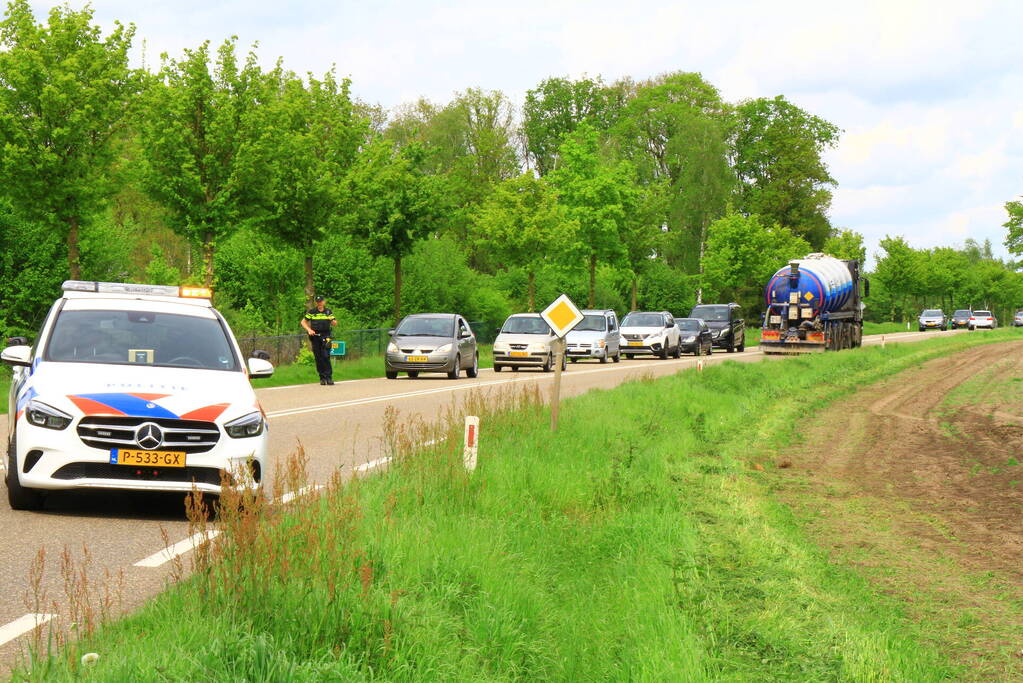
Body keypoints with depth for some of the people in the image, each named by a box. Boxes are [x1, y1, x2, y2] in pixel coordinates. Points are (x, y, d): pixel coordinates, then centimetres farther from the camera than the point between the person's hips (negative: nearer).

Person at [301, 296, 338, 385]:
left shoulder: (329, 312, 9)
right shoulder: (311, 312, 6)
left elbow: (334, 324, 13)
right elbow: (303, 322, 10)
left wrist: (332, 320, -11)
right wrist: (309, 330, -6)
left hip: (325, 336, -1)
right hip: (315, 336, 1)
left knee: (326, 356, -13)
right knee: (318, 358, 2)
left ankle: (329, 377, -12)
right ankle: (322, 377, 10)